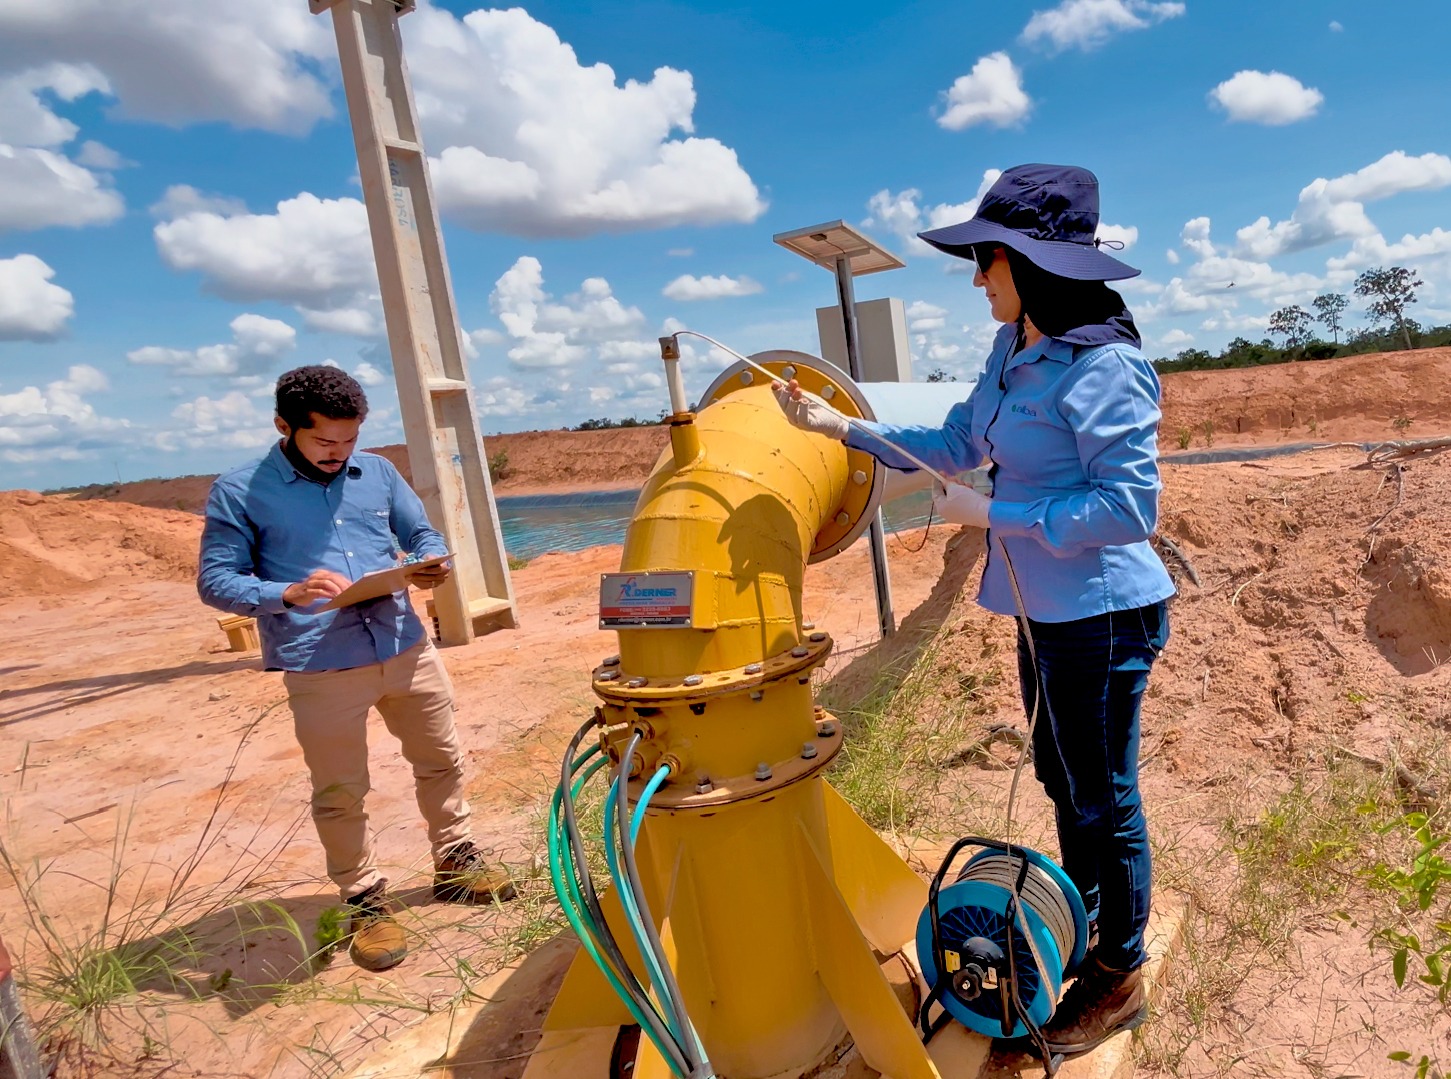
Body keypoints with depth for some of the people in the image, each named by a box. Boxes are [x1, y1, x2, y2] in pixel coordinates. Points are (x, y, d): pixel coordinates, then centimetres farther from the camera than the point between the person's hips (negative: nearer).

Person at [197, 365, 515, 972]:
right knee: (339, 794, 7)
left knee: (441, 762, 16)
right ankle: (365, 900, 28)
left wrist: (430, 567, -10)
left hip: (406, 648, 4)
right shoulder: (238, 492, -4)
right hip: (320, 670, -4)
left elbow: (423, 536, 14)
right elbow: (215, 581, -6)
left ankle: (455, 864, 37)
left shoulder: (376, 472, 8)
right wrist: (290, 592, -23)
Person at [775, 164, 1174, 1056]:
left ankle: (1120, 980, 30)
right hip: (1047, 610, 9)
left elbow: (1129, 506, -24)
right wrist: (842, 425, 9)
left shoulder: (1102, 366, -21)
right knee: (1064, 783, 22)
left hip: (1100, 616, -9)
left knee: (1105, 799, 8)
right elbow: (956, 446, 14)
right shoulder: (1012, 352, 5)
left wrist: (992, 513, -20)